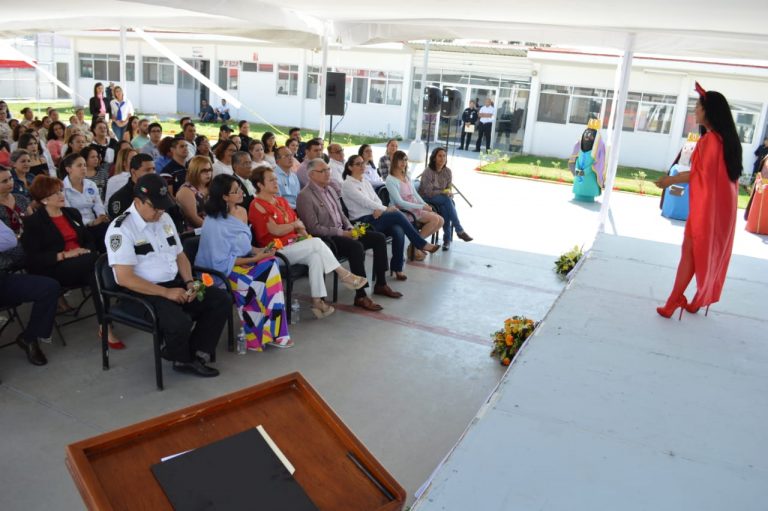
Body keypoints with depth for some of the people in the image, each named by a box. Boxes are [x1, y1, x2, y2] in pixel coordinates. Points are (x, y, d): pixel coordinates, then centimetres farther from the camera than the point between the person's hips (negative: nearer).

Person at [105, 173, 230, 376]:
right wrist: (166, 293, -21)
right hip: (143, 293, -8)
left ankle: (195, 356, -5)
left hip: (175, 284, 8)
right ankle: (182, 358, 3)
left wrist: (190, 283, -1)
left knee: (221, 300, -8)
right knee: (180, 322, -32)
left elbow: (180, 255, 18)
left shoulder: (165, 219, 11)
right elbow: (124, 278, -19)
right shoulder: (121, 229, -14)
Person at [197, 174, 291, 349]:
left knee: (270, 265, -20)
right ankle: (266, 332, -7)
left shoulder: (242, 211, 5)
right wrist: (255, 259, -18)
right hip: (221, 272, -7)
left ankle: (273, 331, -14)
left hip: (241, 263, 7)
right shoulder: (214, 223, -18)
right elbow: (222, 262, -19)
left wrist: (259, 250, -5)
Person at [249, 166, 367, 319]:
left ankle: (317, 301, -23)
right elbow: (275, 230, -17)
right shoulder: (257, 205, -9)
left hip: (294, 243, 7)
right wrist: (296, 224, -4)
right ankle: (345, 275, -13)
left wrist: (303, 233, -3)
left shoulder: (281, 200, 18)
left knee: (316, 256, -24)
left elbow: (297, 223, 17)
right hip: (278, 251, -7)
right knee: (317, 243, -23)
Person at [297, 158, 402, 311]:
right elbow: (314, 228, -18)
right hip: (324, 239, -9)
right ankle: (361, 296, -29)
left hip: (341, 232, 9)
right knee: (356, 246, -34)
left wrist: (350, 228, 0)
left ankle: (381, 284, 8)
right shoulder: (305, 196, -13)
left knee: (379, 238, -1)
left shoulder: (330, 189, 13)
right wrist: (341, 233, -19)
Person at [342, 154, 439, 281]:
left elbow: (377, 200, 12)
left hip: (376, 217, 7)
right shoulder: (347, 184, -4)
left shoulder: (365, 182, 20)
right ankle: (422, 244, -15)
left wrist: (379, 210, -11)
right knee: (397, 214, -26)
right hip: (362, 222, -7)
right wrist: (385, 209, -16)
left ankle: (397, 267, -15)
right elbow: (365, 201, -14)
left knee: (398, 231, -25)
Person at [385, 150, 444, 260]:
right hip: (404, 211, -8)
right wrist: (422, 207, -20)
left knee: (440, 220, -6)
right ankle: (414, 247, -10)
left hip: (415, 208, 8)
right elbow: (400, 202, -18)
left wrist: (426, 205, -2)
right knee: (434, 219, -21)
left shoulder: (407, 177, 15)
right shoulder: (390, 180, -11)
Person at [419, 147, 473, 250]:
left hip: (443, 199, 5)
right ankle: (459, 231, -32)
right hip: (426, 199, -4)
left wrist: (449, 193, -17)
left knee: (445, 209, -31)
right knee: (446, 200, -32)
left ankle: (447, 239, -25)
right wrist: (444, 192, -18)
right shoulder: (428, 172, -14)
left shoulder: (448, 171, 2)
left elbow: (449, 189, 5)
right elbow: (429, 192, -18)